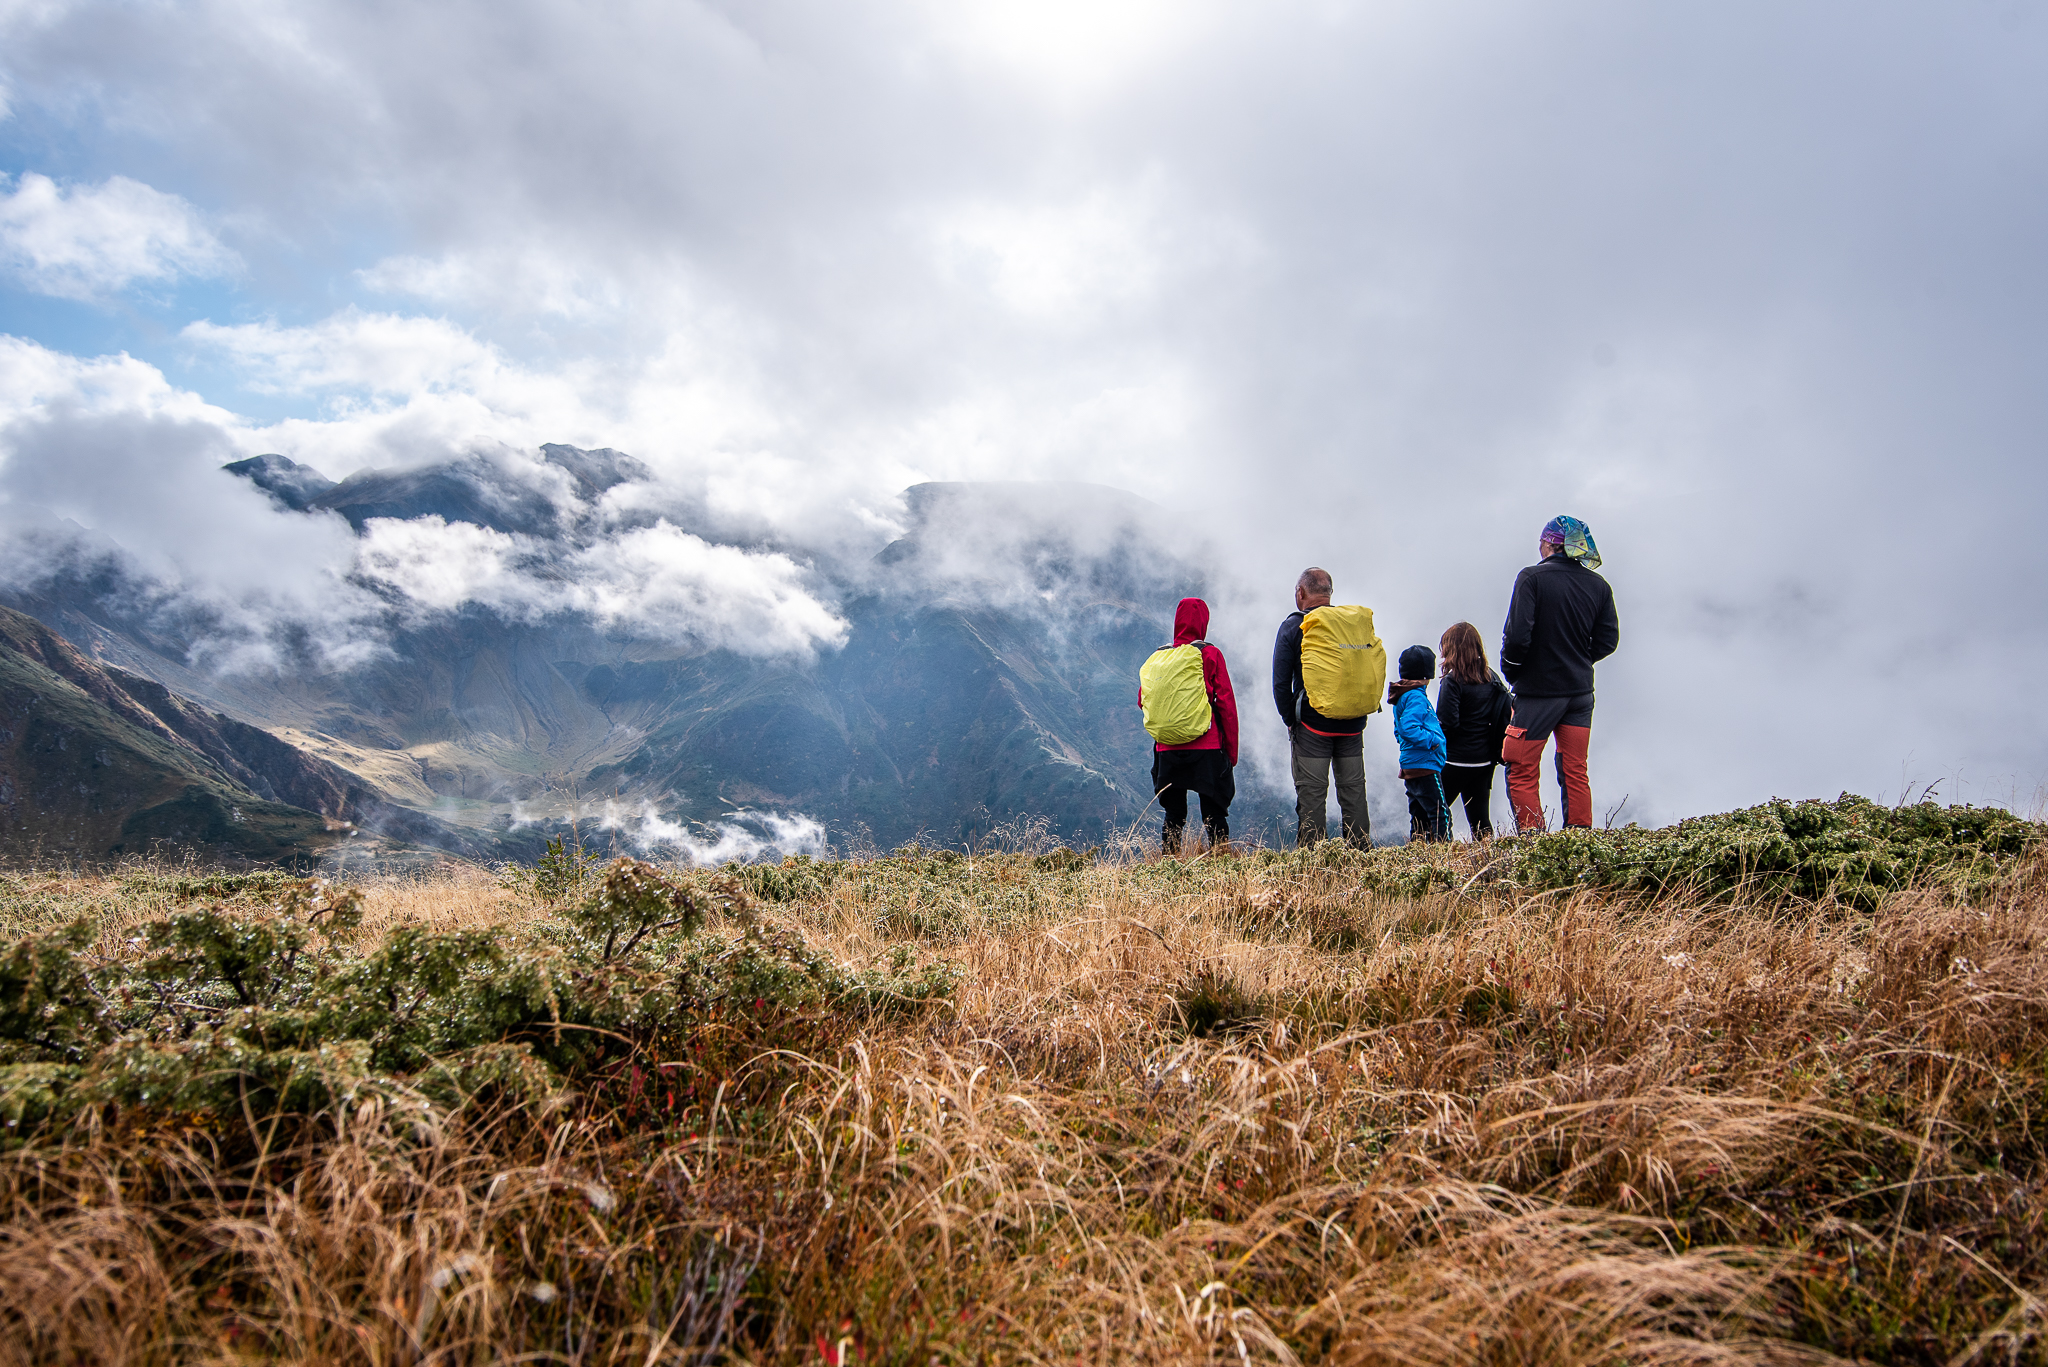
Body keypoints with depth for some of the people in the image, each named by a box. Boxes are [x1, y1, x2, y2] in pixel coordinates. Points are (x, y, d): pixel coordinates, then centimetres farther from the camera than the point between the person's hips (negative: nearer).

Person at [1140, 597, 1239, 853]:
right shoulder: (1209, 655, -3)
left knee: (1173, 816, 13)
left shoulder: (1157, 657, 5)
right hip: (1207, 749, -3)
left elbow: (1142, 702, 11)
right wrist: (1231, 749, 2)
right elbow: (1226, 703, -4)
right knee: (1215, 814, 3)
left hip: (1166, 750, 3)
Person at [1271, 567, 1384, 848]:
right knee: (1354, 791, 10)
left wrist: (1290, 720, 3)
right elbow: (1376, 670, 9)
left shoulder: (1294, 626, -4)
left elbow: (1281, 683, -7)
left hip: (1313, 722, -4)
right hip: (1354, 725, 4)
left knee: (1311, 793, 0)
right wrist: (1358, 710, 14)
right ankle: (1362, 850, 13)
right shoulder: (1359, 623, 7)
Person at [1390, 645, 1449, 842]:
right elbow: (1408, 729, -26)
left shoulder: (1403, 696, 16)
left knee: (1419, 816, 12)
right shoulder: (1416, 697, -14)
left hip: (1410, 768, 10)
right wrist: (1432, 740, -18)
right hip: (1424, 766, -10)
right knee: (1440, 814, -11)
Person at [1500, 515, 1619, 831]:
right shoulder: (1598, 585, 4)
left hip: (1538, 690, -5)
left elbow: (1517, 636, -19)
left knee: (1521, 773, 3)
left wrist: (1510, 671, -3)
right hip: (1581, 692, 6)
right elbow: (1608, 640, 7)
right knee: (1575, 773, 13)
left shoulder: (1532, 578, -12)